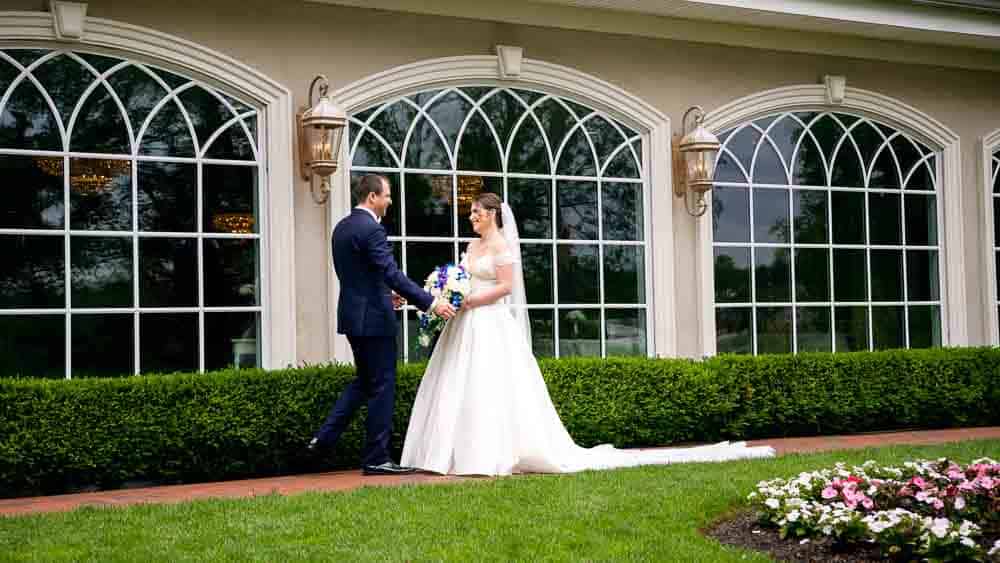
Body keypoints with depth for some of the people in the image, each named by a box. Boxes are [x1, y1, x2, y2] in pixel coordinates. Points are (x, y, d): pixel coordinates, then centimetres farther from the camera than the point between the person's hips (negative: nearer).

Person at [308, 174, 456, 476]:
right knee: (382, 386, 0)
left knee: (364, 381, 21)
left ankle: (324, 437, 15)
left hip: (353, 315, 9)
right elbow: (394, 275, -24)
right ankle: (376, 458, 6)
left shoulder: (342, 227, 11)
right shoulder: (371, 229, -18)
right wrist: (431, 303, -23)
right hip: (374, 318, -9)